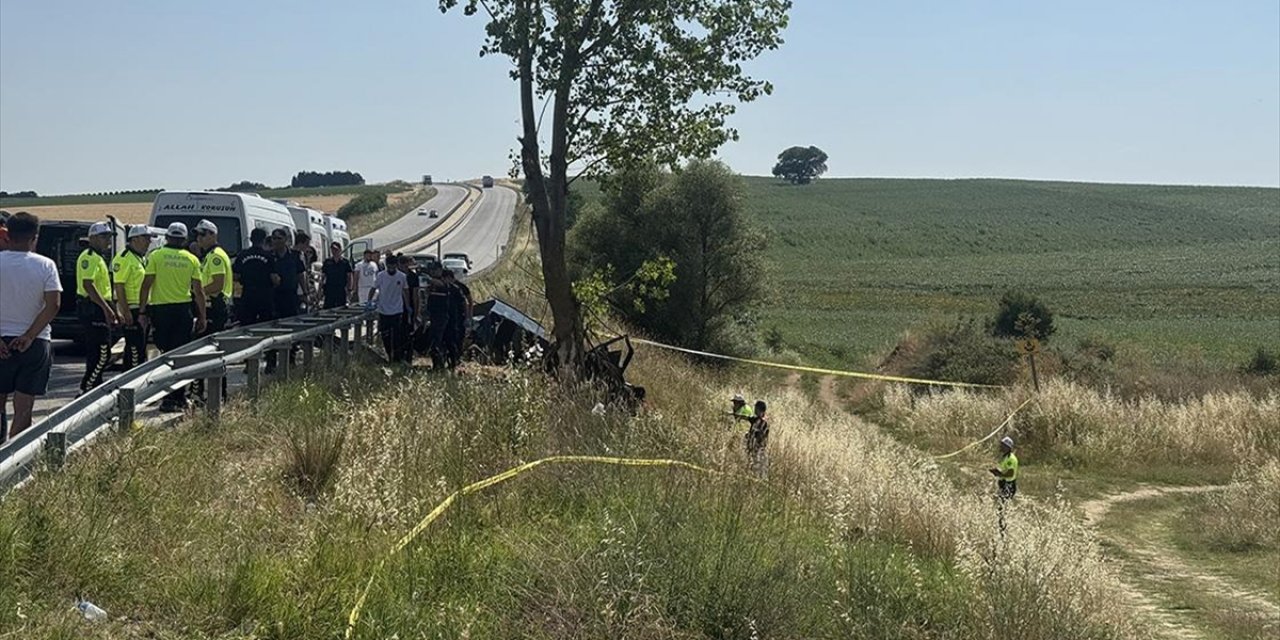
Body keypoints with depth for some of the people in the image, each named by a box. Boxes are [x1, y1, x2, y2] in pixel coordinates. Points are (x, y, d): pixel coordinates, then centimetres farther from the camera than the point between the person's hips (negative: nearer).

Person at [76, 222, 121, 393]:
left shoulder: (98, 257, 21)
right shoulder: (89, 257, -13)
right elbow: (88, 284, -23)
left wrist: (113, 310, 25)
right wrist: (107, 308, -26)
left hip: (99, 308, 11)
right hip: (93, 309, -11)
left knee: (95, 352, 14)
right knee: (102, 353, -12)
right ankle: (86, 390, -10)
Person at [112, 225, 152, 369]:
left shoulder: (142, 258, 18)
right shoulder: (124, 258, -13)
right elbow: (119, 286, -18)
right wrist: (126, 312, -23)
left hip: (143, 311, 10)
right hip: (132, 311, -10)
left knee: (140, 348, 13)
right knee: (135, 348, -10)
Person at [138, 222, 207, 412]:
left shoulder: (156, 256, -1)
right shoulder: (191, 259, 4)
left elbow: (146, 285, -5)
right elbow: (199, 291, 5)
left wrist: (142, 311, 2)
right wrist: (202, 316, 12)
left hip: (161, 309, -1)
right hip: (183, 310, 1)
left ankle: (170, 398, -5)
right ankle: (179, 397, 12)